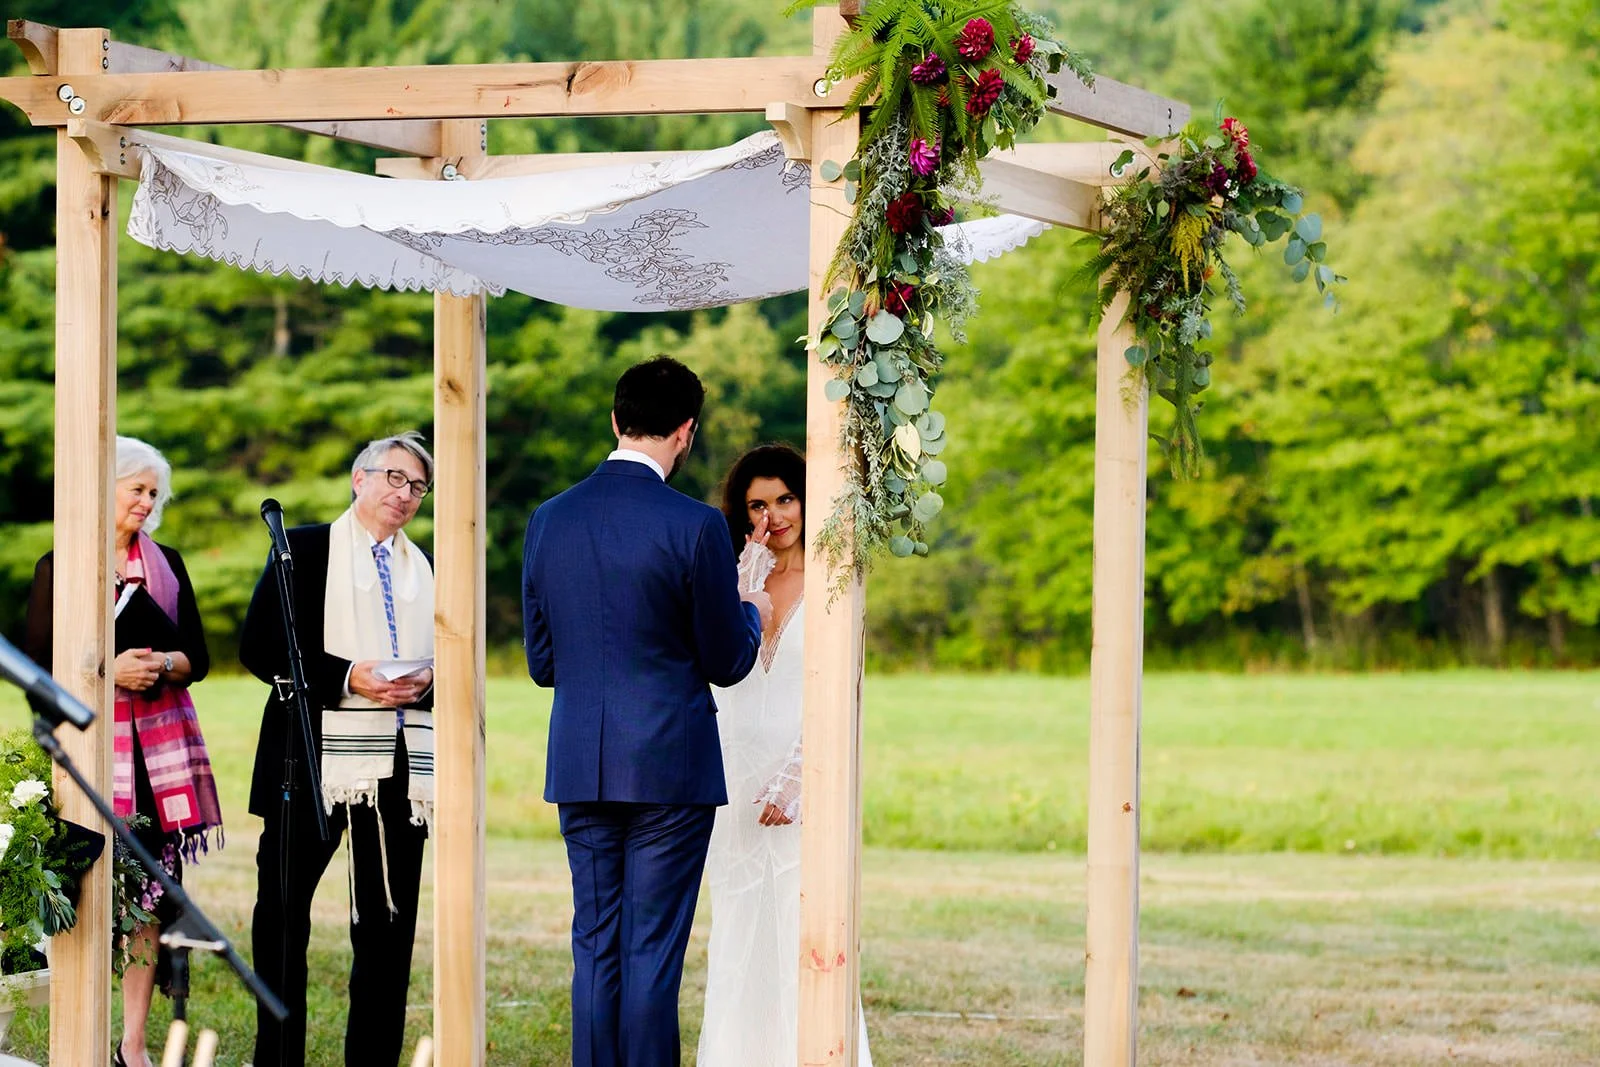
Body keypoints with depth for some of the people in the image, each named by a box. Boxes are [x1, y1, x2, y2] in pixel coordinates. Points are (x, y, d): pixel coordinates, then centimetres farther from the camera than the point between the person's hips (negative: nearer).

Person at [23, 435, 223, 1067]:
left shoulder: (166, 565, 14)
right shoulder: (57, 568, 4)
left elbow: (198, 658, 12)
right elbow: (37, 665, 0)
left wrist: (162, 665, -9)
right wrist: (106, 669, -13)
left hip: (161, 742, 3)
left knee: (153, 891, -1)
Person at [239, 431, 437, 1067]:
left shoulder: (427, 571, 17)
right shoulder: (305, 549, 5)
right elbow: (258, 646, -4)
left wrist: (425, 685, -6)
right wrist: (347, 679, -15)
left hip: (400, 770, 4)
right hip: (314, 759, -4)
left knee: (388, 925, 3)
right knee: (282, 917, -2)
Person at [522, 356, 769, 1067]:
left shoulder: (549, 520, 4)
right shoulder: (694, 526, -11)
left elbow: (542, 662, 10)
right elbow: (727, 662, -4)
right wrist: (752, 616, 17)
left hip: (580, 768, 4)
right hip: (670, 768, -4)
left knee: (595, 950, 10)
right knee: (652, 955, -1)